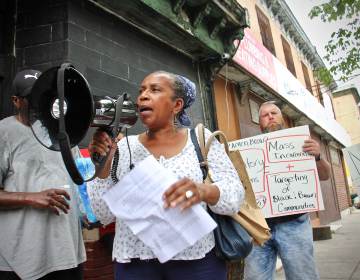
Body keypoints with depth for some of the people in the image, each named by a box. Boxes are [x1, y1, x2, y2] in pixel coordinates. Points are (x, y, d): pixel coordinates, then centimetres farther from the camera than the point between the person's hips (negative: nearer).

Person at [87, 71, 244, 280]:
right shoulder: (124, 147, 1)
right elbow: (104, 215, -1)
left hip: (198, 261, 0)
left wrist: (205, 192, -27)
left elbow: (235, 196, -7)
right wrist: (104, 166, -15)